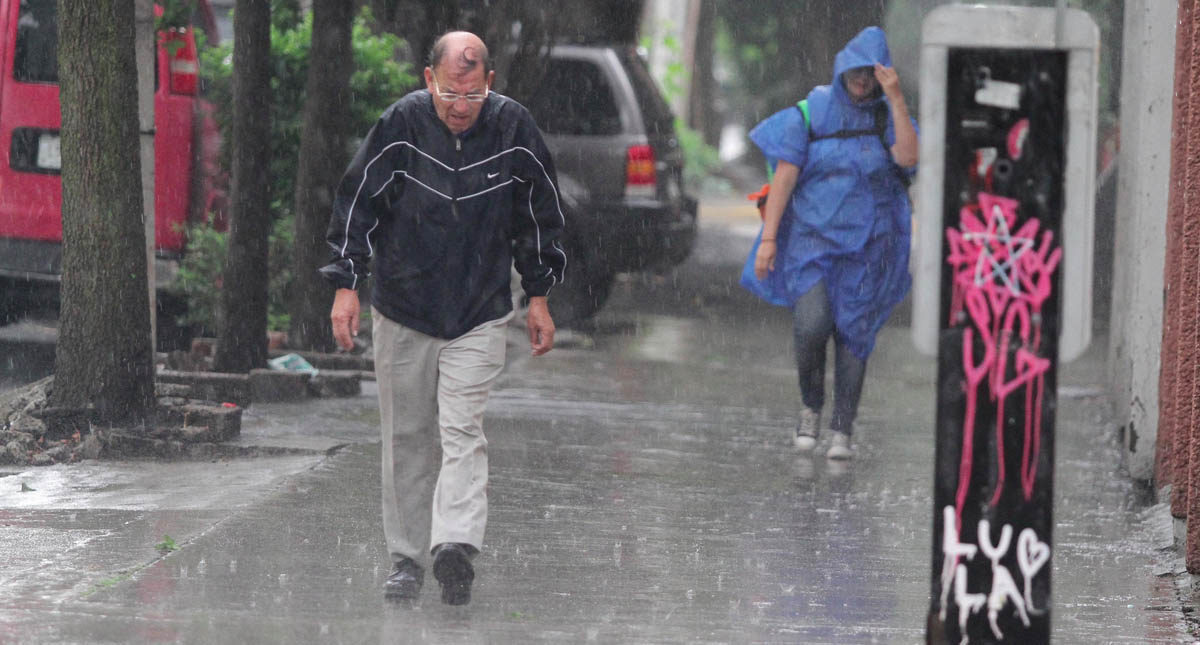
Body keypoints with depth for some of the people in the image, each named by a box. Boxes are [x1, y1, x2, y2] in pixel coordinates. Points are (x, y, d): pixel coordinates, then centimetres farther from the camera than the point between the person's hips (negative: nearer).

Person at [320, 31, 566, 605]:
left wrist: (538, 297, 9)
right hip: (402, 311, 1)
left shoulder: (512, 128, -7)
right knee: (406, 438, 7)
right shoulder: (401, 125, -11)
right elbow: (357, 203, -1)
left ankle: (455, 544, -26)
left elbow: (540, 214, 7)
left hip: (481, 315, -1)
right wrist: (347, 284, -4)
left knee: (462, 431, -13)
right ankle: (407, 558, 15)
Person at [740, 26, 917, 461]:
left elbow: (908, 157, -18)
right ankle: (810, 407, 7)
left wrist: (896, 98, -23)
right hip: (813, 239, -1)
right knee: (812, 324, -18)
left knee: (854, 335, -1)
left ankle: (842, 432, 7)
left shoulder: (889, 117, 3)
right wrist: (768, 238, -12)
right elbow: (784, 176, -6)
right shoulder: (811, 114, -2)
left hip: (867, 245, 1)